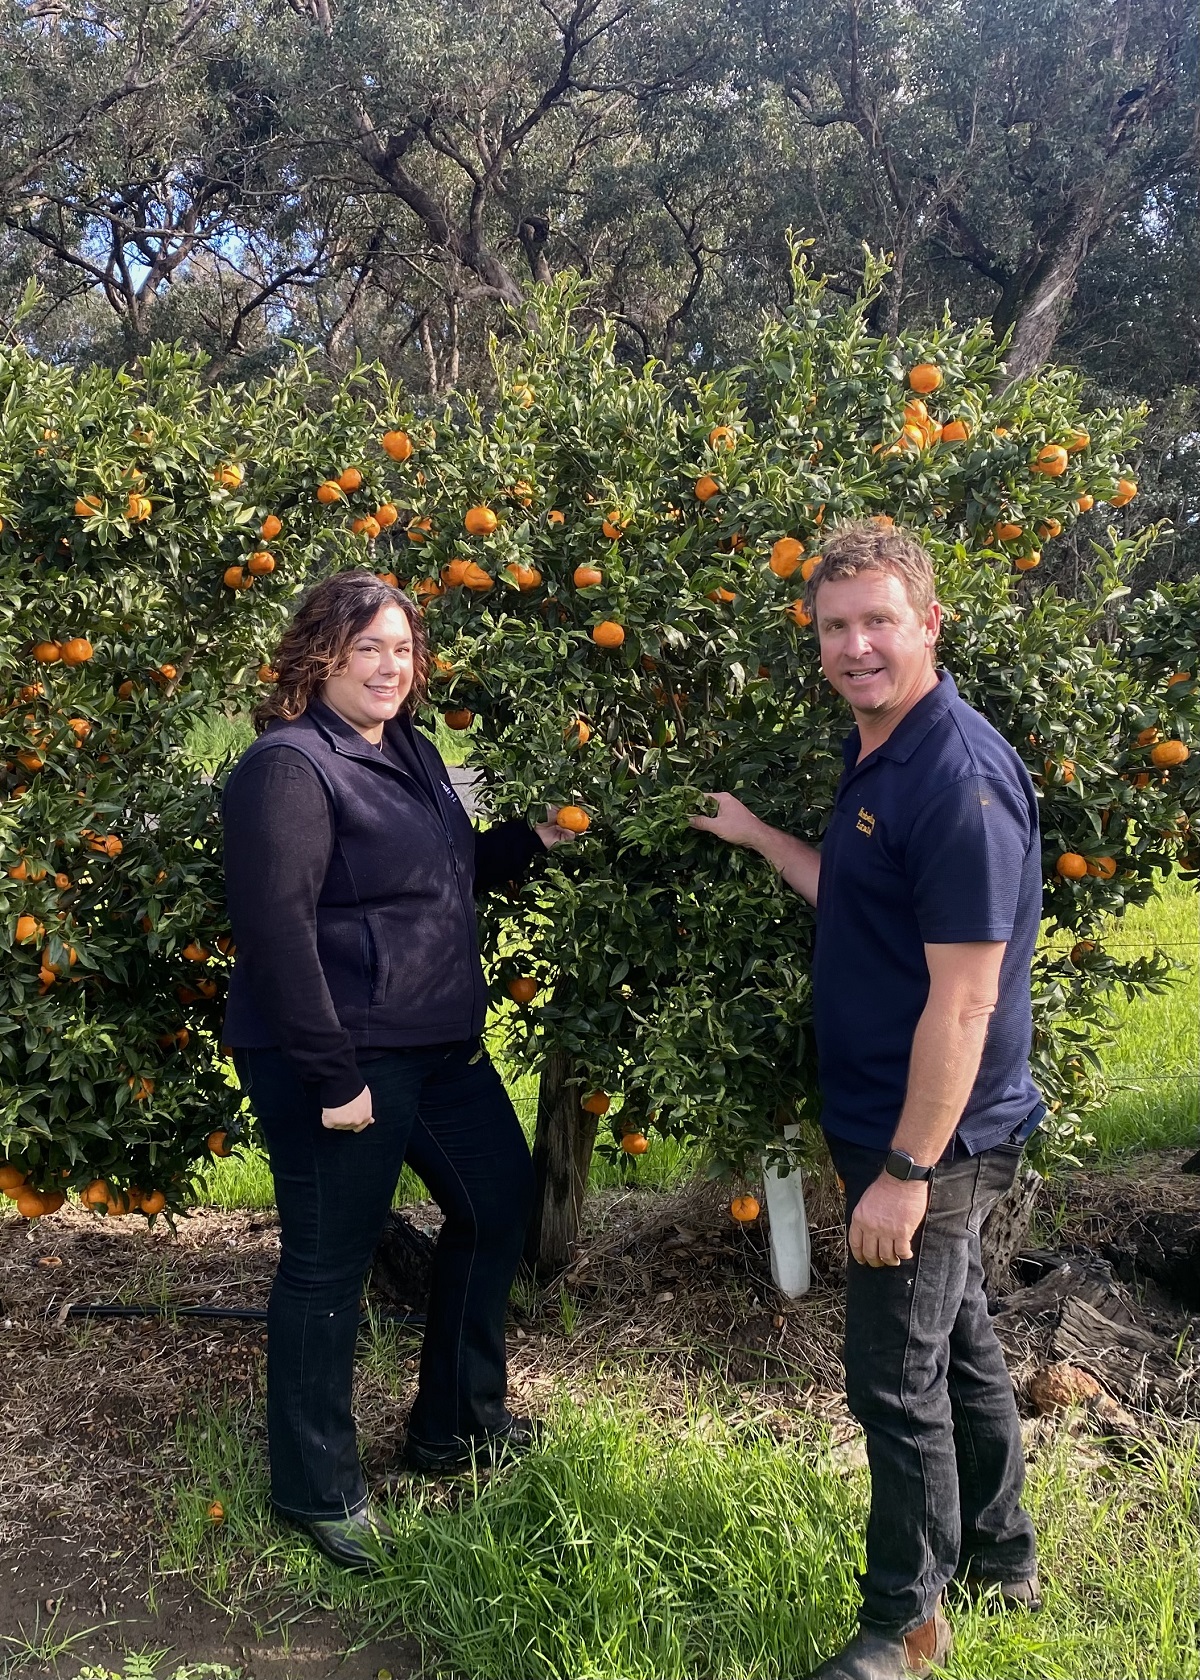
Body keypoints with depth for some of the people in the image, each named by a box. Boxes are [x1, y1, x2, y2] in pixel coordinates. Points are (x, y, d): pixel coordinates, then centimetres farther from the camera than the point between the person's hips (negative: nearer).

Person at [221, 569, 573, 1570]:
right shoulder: (290, 767, -16)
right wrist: (331, 1076, -22)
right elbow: (274, 930, -22)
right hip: (342, 1060, -10)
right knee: (328, 1265, 3)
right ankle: (318, 1490, 24)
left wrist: (530, 840, 8)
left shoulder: (409, 751, 11)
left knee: (501, 1199, 19)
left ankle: (458, 1425, 38)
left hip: (438, 1044, 10)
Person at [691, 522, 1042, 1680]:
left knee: (897, 1381, 3)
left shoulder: (959, 779, -23)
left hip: (934, 1138, -10)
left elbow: (963, 999, -24)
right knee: (955, 1342, 23)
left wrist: (906, 1170, -22)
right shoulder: (875, 759, 7)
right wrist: (757, 835, 16)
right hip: (888, 1120, 10)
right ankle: (1000, 1556, 42)